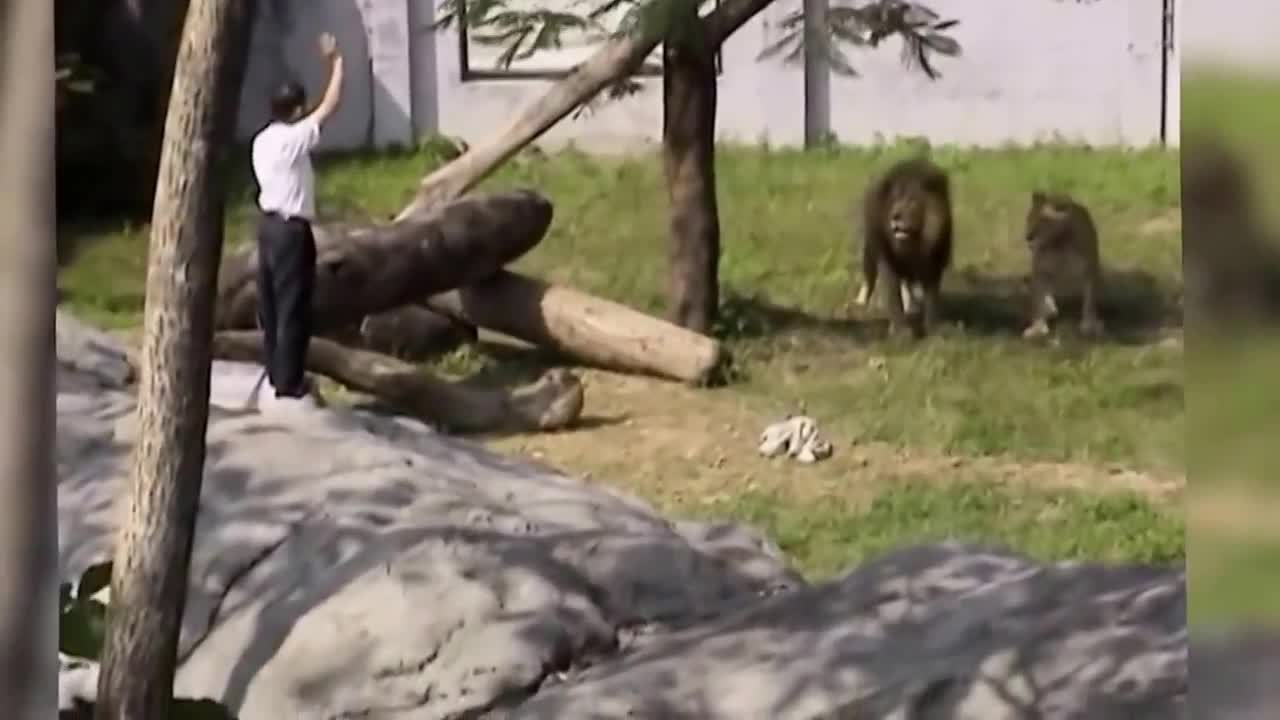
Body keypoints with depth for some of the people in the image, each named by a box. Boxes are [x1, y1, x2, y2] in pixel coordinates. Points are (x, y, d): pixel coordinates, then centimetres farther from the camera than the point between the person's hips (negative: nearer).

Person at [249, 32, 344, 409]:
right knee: (292, 309, -5)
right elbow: (329, 106, -15)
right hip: (292, 228, -9)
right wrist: (335, 62, -7)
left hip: (269, 223, 9)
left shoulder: (263, 140, 9)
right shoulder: (293, 138, -18)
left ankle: (277, 375, 24)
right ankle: (289, 387, -2)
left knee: (272, 306, 14)